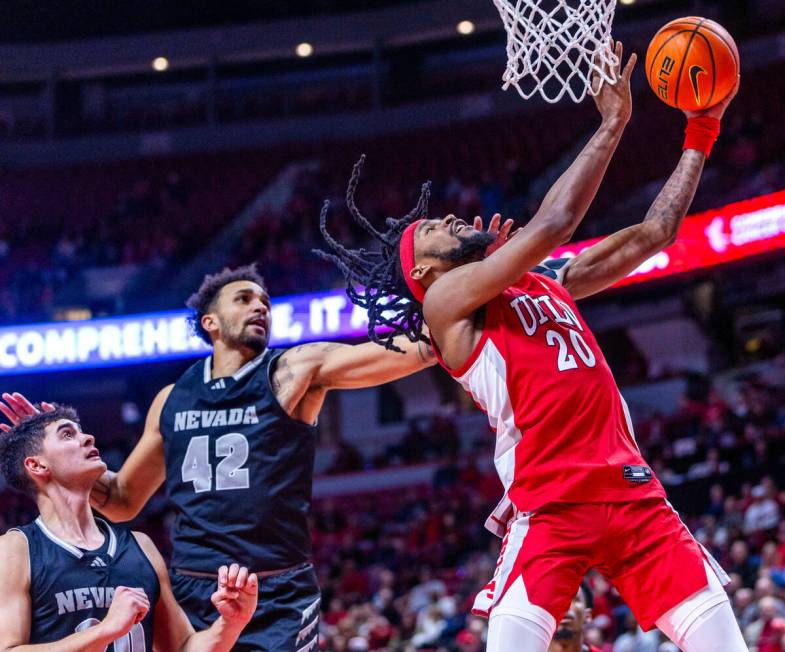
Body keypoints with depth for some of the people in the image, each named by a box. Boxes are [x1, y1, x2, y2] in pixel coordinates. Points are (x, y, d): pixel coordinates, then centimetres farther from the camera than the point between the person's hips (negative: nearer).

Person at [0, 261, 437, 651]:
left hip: (278, 599, -3)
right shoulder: (173, 399, 13)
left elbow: (417, 349, -9)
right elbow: (123, 502, 23)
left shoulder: (296, 370, 1)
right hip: (189, 595, 3)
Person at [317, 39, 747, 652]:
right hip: (549, 505, -6)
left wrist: (701, 132, 22)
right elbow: (549, 225, -7)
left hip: (632, 491, 6)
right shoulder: (445, 299, 3)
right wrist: (612, 124, 0)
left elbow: (654, 232, 26)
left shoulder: (548, 282, 23)